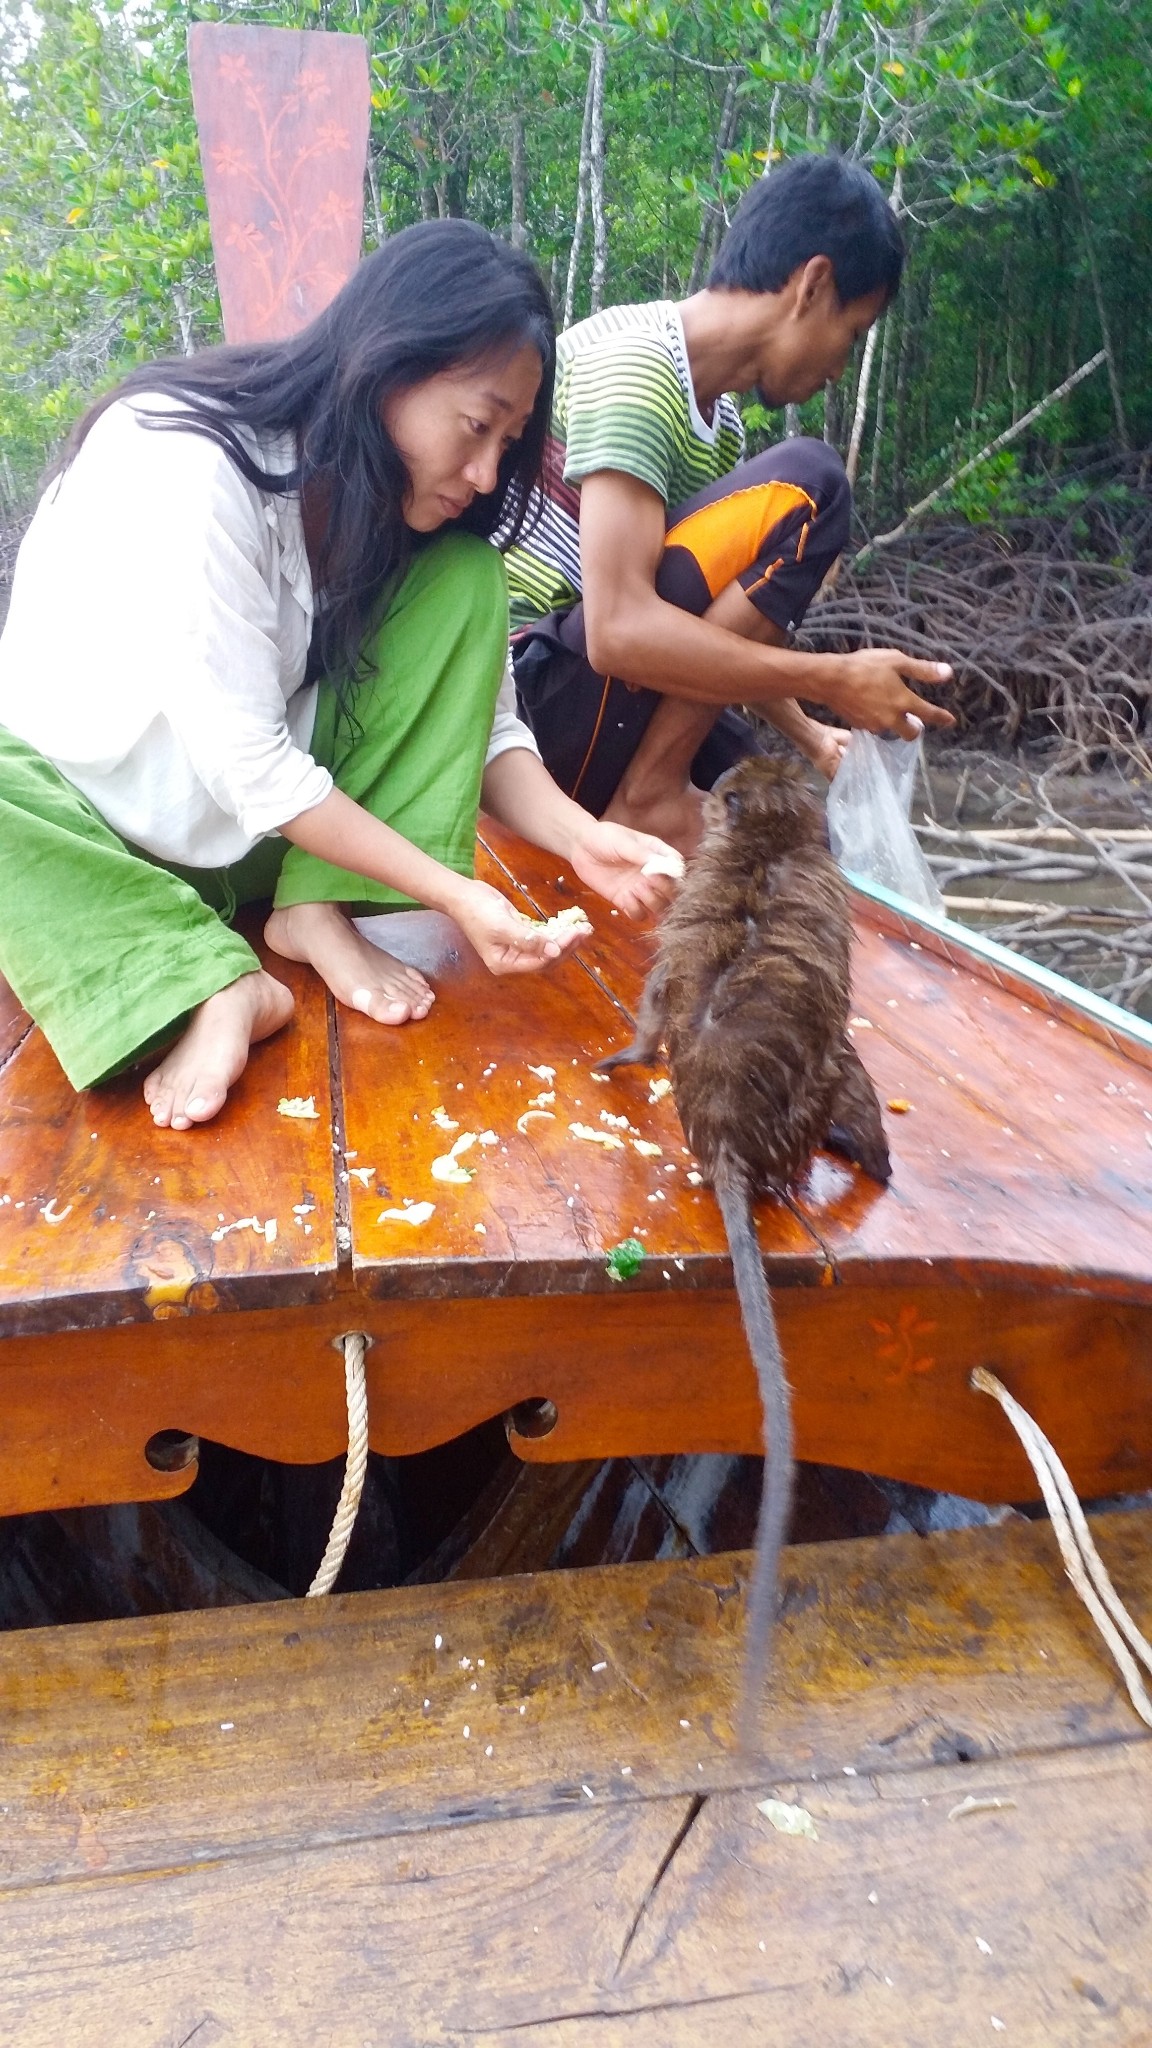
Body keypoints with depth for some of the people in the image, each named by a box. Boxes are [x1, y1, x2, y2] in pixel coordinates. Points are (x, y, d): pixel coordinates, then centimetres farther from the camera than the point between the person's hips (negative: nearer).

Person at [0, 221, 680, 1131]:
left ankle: (318, 913, -18)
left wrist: (577, 836, -25)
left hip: (274, 830, 5)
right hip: (96, 820, -4)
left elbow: (484, 720, -7)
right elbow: (249, 766, -28)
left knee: (463, 577, -15)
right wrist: (453, 894, -30)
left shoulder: (413, 504, -7)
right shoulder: (180, 465, -26)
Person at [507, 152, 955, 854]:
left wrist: (809, 735, 13)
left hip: (597, 696, 9)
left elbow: (718, 628, 19)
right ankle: (647, 797, -15)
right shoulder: (632, 365, -17)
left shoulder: (718, 419, 13)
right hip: (527, 693, -9)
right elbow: (620, 630, -27)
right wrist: (836, 681, -21)